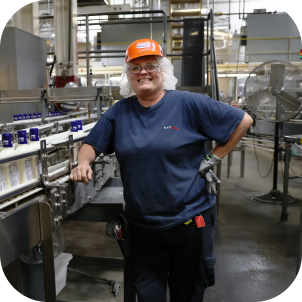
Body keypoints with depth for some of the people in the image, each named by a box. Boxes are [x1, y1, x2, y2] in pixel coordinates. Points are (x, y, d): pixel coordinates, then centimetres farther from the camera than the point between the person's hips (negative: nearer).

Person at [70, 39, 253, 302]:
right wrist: (83, 163, -12)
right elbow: (92, 144, 9)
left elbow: (243, 121, -3)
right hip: (142, 227, 3)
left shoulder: (189, 104, -9)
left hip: (190, 221, -2)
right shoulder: (119, 112, 3)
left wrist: (213, 158, -6)